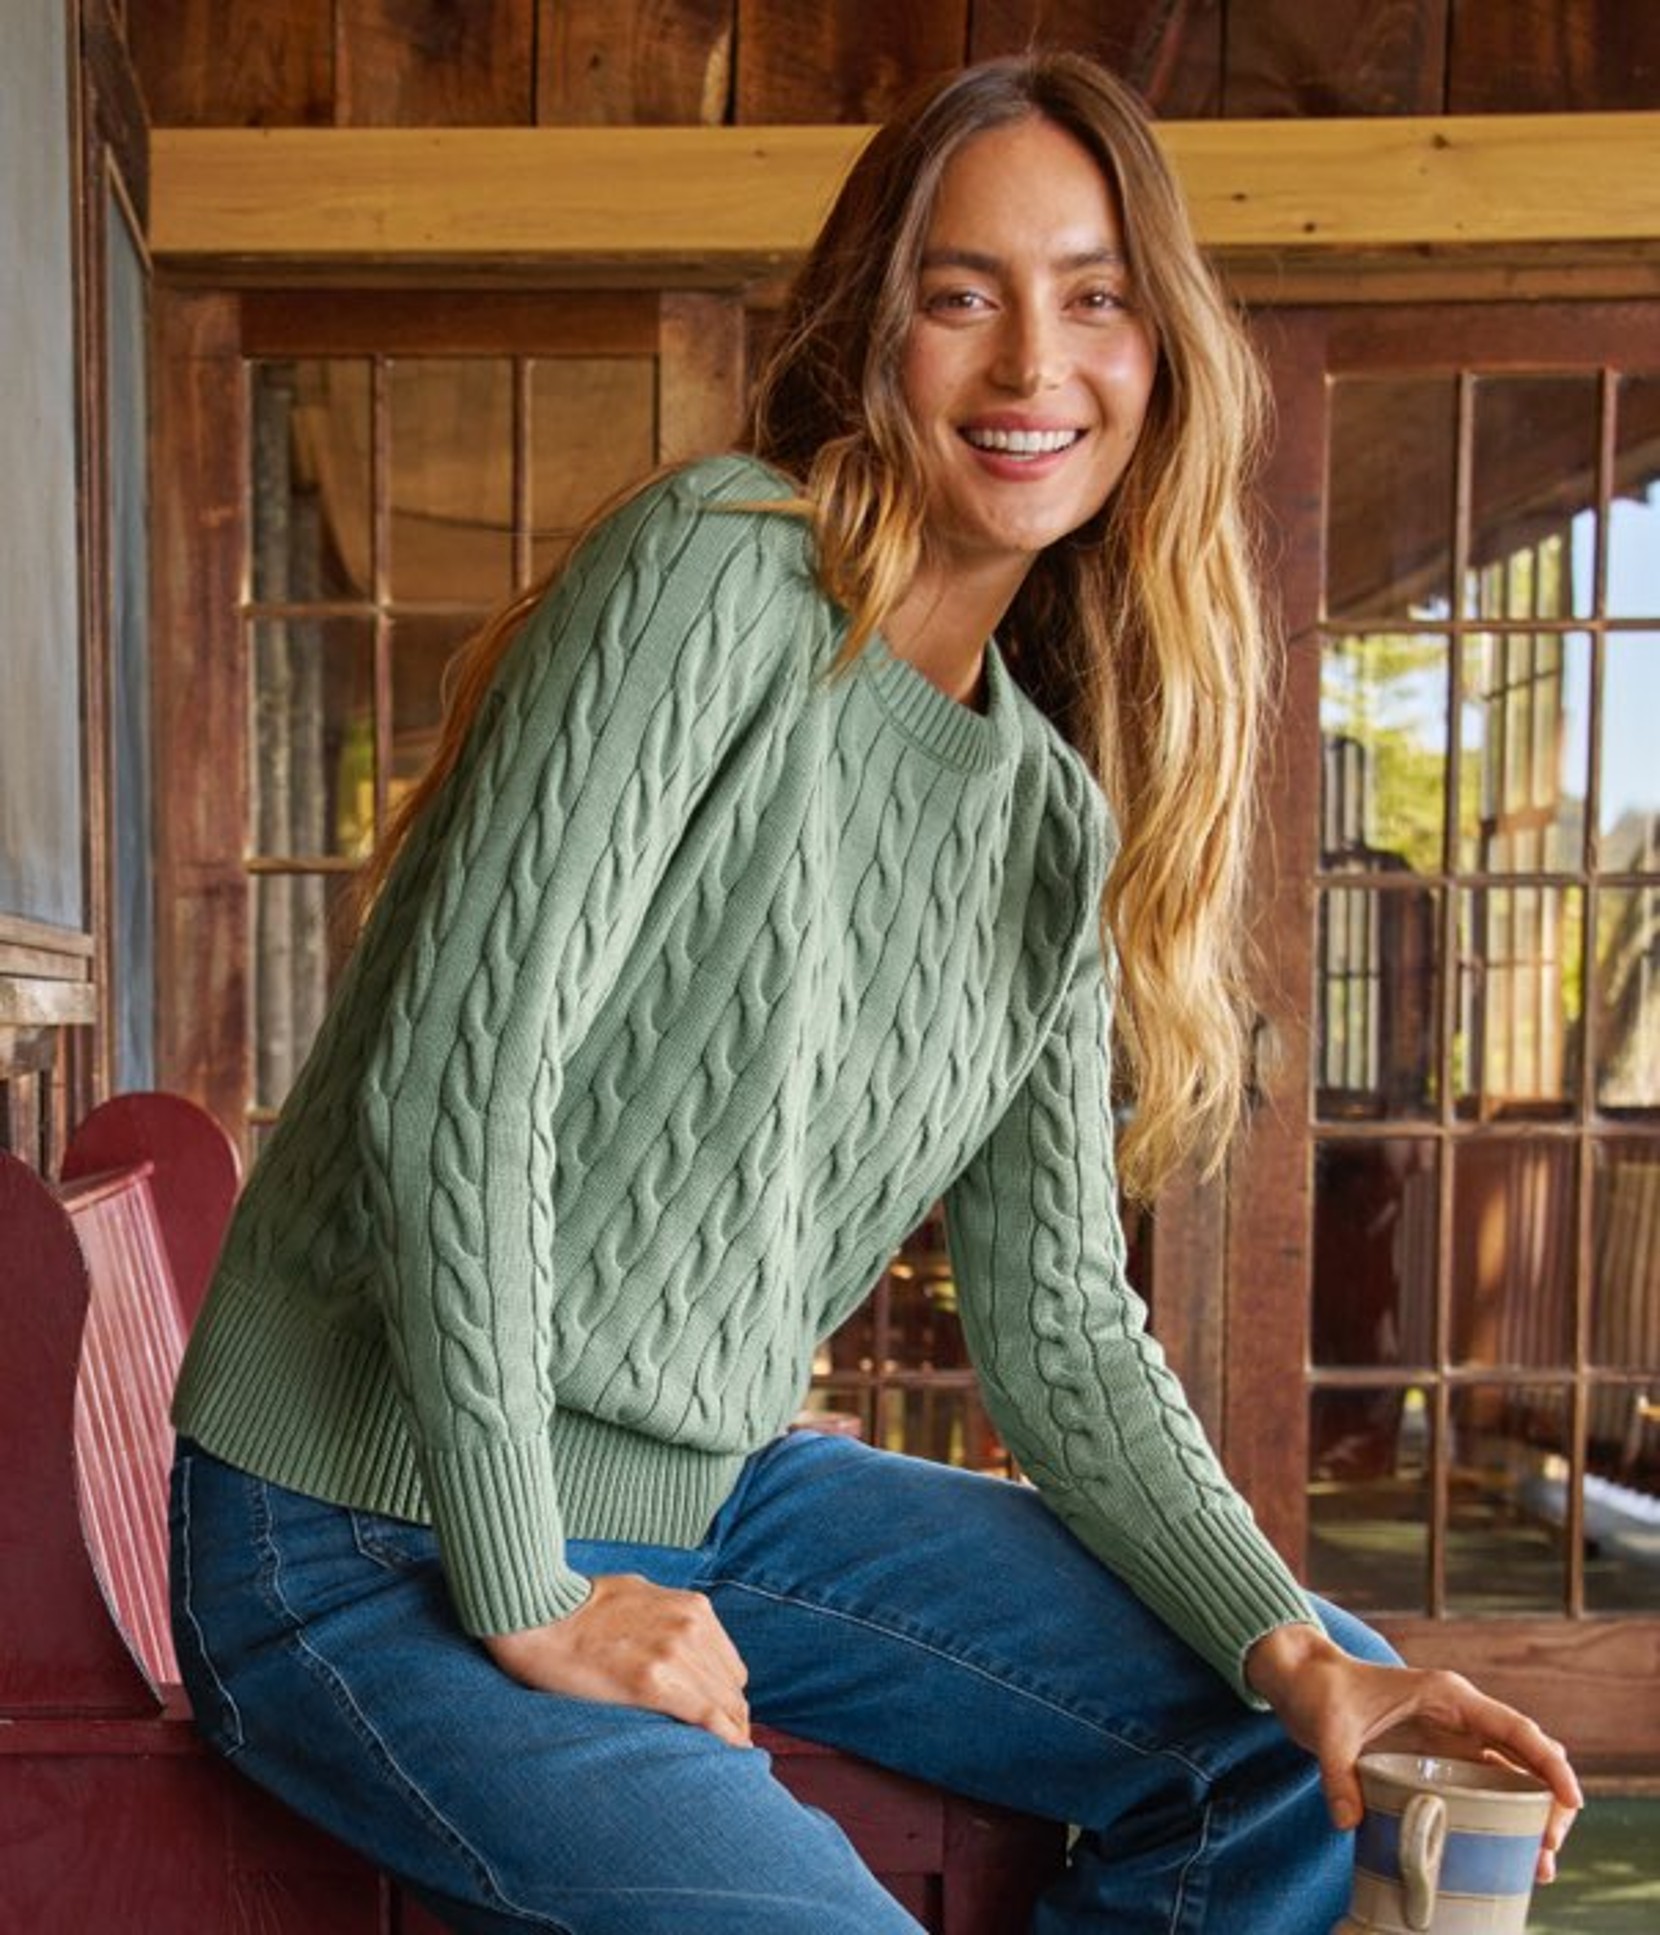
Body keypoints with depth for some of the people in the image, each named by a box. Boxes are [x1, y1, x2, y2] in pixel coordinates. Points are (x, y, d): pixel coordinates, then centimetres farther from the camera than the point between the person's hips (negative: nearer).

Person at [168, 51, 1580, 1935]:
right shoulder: (722, 573, -17)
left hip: (719, 1495, 7)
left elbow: (1059, 1327, 6)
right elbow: (453, 1072, -22)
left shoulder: (1055, 817, 5)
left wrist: (1283, 1640, -7)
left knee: (1313, 1738, 5)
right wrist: (531, 1602, -17)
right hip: (376, 1540, -7)